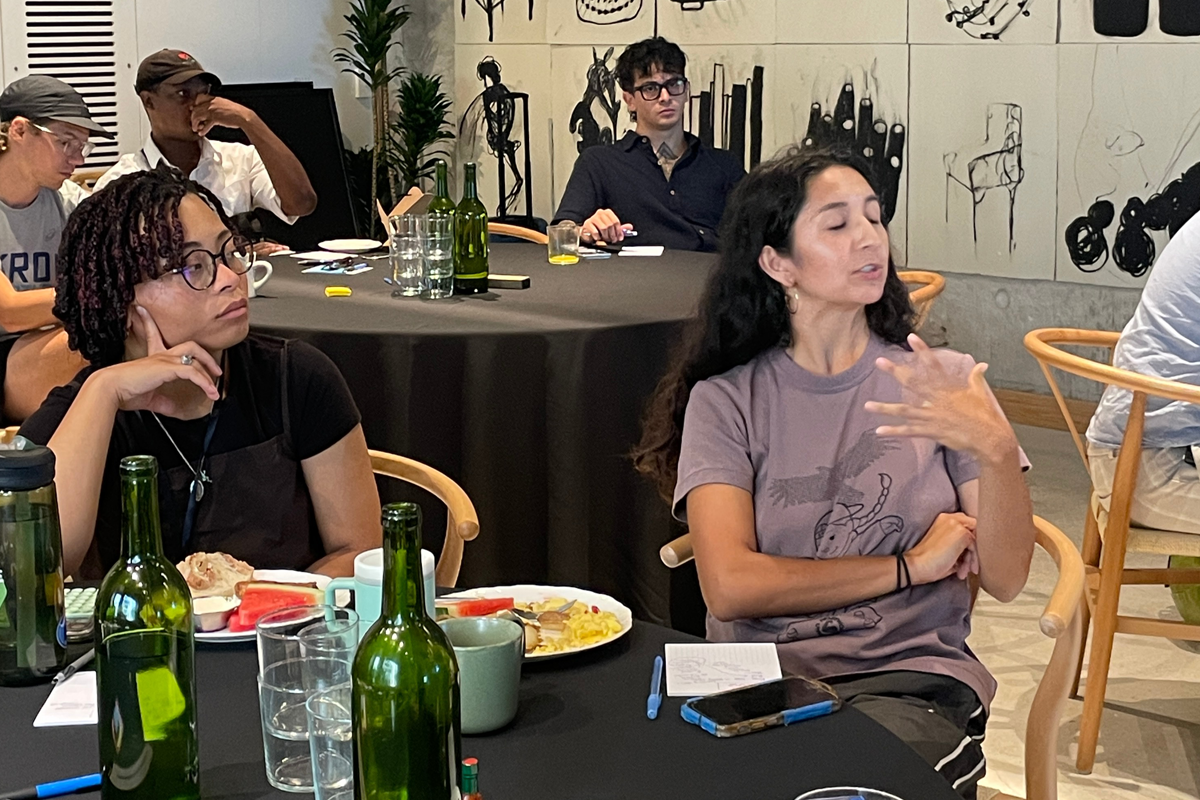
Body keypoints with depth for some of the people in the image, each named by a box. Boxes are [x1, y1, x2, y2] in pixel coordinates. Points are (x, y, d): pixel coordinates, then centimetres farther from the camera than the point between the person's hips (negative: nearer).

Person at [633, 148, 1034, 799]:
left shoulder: (941, 380, 6)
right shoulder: (725, 400, 3)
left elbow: (1003, 579, -1)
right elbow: (730, 587, -9)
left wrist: (996, 450, -20)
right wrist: (910, 566, -5)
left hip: (911, 677, -1)